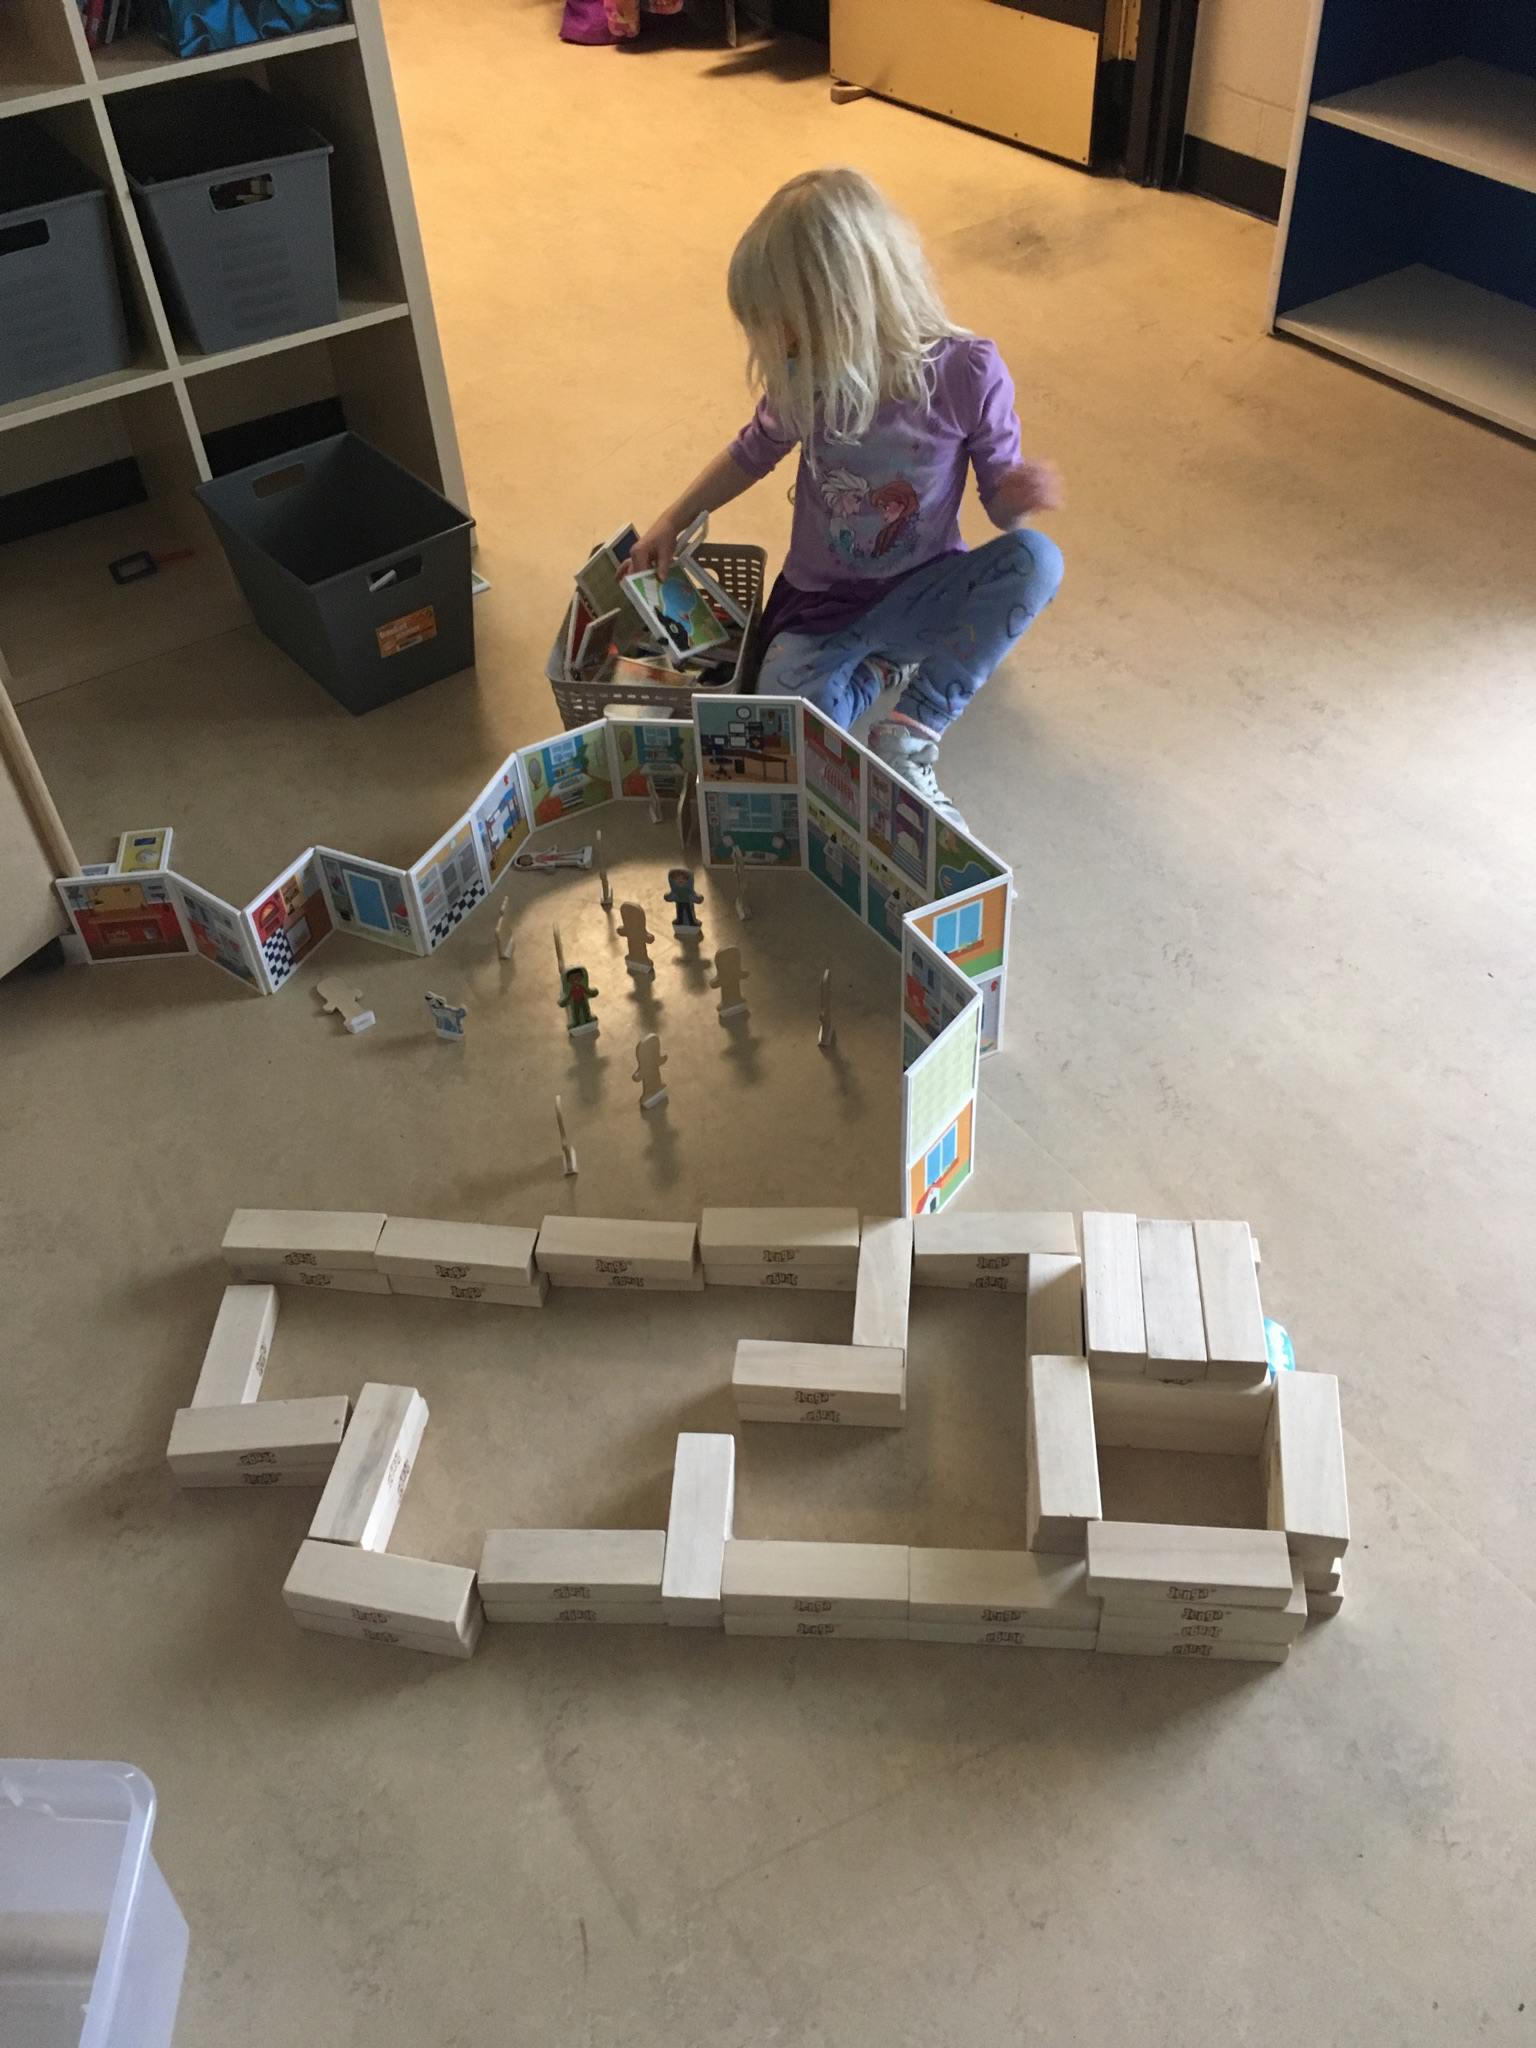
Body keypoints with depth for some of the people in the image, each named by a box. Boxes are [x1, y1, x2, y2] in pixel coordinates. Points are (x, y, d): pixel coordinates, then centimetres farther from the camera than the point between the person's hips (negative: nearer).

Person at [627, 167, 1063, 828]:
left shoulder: (967, 372, -17)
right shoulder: (805, 374, -10)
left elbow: (999, 499, -7)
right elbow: (755, 450, 11)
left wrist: (1019, 495, -31)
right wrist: (673, 520, 5)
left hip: (923, 587, 0)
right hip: (820, 601, 0)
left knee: (1037, 559, -31)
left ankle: (910, 736, -21)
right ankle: (884, 665, 3)